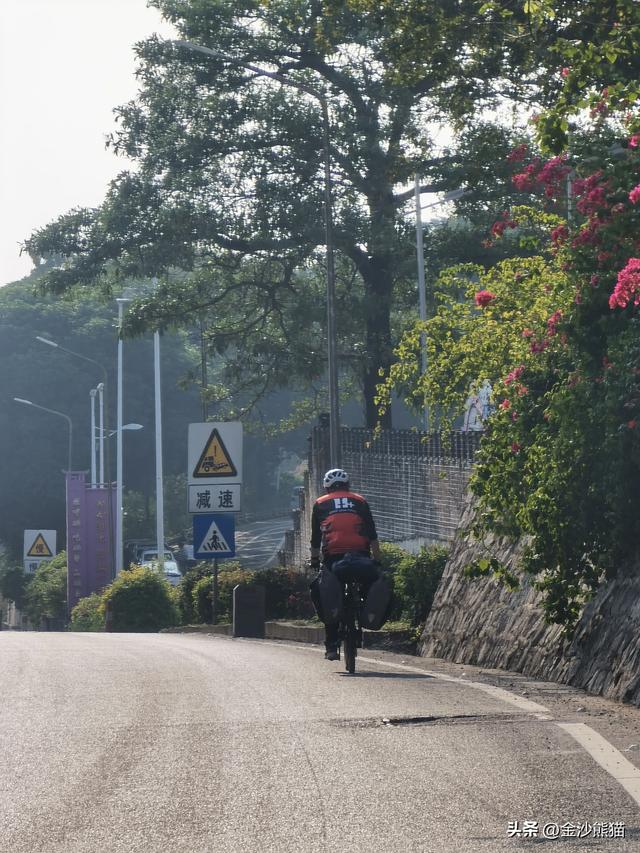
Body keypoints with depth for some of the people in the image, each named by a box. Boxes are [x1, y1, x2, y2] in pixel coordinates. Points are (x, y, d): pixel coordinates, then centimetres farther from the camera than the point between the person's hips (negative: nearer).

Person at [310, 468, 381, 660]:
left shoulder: (320, 504, 19)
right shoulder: (359, 501, 18)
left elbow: (315, 539, 18)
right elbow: (372, 535, 12)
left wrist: (314, 561, 29)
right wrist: (377, 559, 14)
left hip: (332, 555, 0)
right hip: (360, 554, 0)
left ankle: (331, 647, 2)